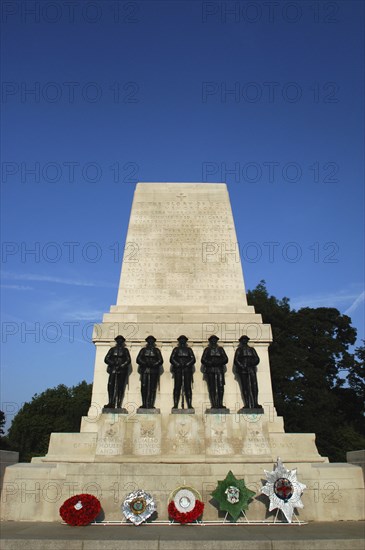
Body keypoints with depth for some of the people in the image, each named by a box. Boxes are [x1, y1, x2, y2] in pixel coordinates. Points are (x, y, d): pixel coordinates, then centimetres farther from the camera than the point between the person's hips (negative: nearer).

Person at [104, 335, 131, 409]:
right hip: (113, 370, 1)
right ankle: (111, 403, -11)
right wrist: (113, 363, -9)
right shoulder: (112, 350, 16)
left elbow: (128, 360, 3)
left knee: (120, 387, -6)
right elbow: (106, 359, 7)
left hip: (122, 371, -1)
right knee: (110, 386, -11)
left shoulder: (125, 350, 14)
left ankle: (119, 404, -7)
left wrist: (121, 366, -11)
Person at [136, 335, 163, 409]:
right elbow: (138, 359, 6)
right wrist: (145, 363, -9)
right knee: (144, 388, -5)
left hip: (154, 372, 0)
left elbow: (160, 360, 5)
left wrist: (153, 364, -10)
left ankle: (151, 404, -3)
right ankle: (144, 404, 0)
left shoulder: (157, 350, 13)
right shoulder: (143, 350, 15)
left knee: (152, 388, -4)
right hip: (144, 371, 0)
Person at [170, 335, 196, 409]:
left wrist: (187, 364, -10)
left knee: (188, 387, -4)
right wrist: (178, 364, -10)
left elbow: (193, 359, 6)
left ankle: (189, 404, -3)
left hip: (187, 370, 0)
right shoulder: (176, 349, 14)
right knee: (177, 387, -4)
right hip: (178, 370, 0)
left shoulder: (189, 350, 16)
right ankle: (175, 404, -3)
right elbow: (171, 359, 4)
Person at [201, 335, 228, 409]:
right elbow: (203, 360, 5)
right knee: (212, 388, -5)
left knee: (220, 387, -8)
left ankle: (220, 404, -5)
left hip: (219, 370, 1)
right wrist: (211, 362, -9)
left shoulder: (220, 349, 17)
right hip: (210, 371, -1)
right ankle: (213, 404, -4)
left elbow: (225, 359, 10)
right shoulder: (207, 350, 14)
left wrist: (218, 362, -8)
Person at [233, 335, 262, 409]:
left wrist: (251, 363, -7)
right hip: (242, 370, -2)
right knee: (245, 387, -7)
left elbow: (257, 359, 13)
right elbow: (236, 361, 5)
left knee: (254, 386, -10)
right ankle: (247, 404, -9)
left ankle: (255, 404, -11)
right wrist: (242, 366, -9)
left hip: (252, 369, 2)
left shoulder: (252, 349, 22)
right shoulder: (239, 350, 15)